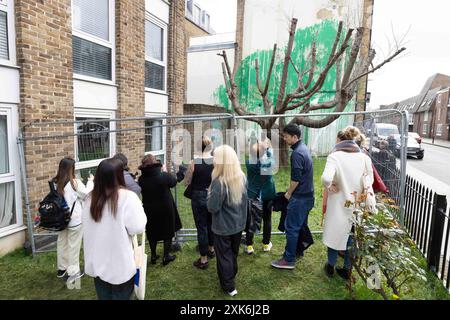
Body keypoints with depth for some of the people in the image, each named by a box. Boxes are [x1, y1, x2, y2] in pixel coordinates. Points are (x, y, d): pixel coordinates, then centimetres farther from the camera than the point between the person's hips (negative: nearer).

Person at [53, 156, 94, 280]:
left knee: (62, 242, 18)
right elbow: (87, 195, -6)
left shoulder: (55, 183, -4)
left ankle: (62, 268, 34)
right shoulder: (75, 183, -18)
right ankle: (73, 271, 18)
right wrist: (90, 181, 4)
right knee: (73, 245, 7)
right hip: (75, 219, -5)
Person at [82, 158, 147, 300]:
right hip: (120, 265, -5)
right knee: (121, 296, 13)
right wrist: (138, 208, -6)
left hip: (97, 264, 5)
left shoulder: (91, 198, -3)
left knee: (103, 296, 21)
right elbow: (137, 228, -20)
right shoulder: (127, 197, -21)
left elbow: (88, 227, 10)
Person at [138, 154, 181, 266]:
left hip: (149, 210, 3)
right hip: (165, 209, -2)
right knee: (168, 231, 16)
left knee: (152, 233, 20)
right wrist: (165, 171, 8)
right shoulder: (164, 176, -23)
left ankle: (153, 256, 32)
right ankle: (166, 256, 24)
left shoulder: (141, 179, -16)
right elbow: (173, 182, -5)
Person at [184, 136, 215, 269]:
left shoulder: (194, 163, -16)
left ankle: (204, 259, 18)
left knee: (201, 227, 8)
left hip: (198, 197, -3)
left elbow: (186, 182, -7)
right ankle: (211, 249, 44)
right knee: (212, 223, 24)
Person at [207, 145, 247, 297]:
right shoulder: (241, 177, -6)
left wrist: (210, 196, -8)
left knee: (223, 255, 13)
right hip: (238, 224, 7)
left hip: (223, 227, -6)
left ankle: (229, 286, 26)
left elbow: (212, 207, -23)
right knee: (233, 252, 25)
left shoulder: (219, 182, -29)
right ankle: (231, 276, 45)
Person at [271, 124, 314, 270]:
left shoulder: (297, 153, -21)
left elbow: (296, 179, -23)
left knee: (291, 228, -1)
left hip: (299, 197, -10)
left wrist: (289, 193, -7)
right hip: (308, 195, 10)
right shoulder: (304, 148, 10)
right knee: (301, 225, 20)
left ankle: (289, 260, 8)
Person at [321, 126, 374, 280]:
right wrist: (358, 190, 13)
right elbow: (370, 180, 2)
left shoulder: (335, 156, -16)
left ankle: (331, 266, 34)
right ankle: (347, 269, 32)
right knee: (351, 235, 18)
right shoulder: (363, 157, -3)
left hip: (339, 203, -3)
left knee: (335, 233, 16)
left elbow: (326, 178, -31)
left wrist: (329, 186, -12)